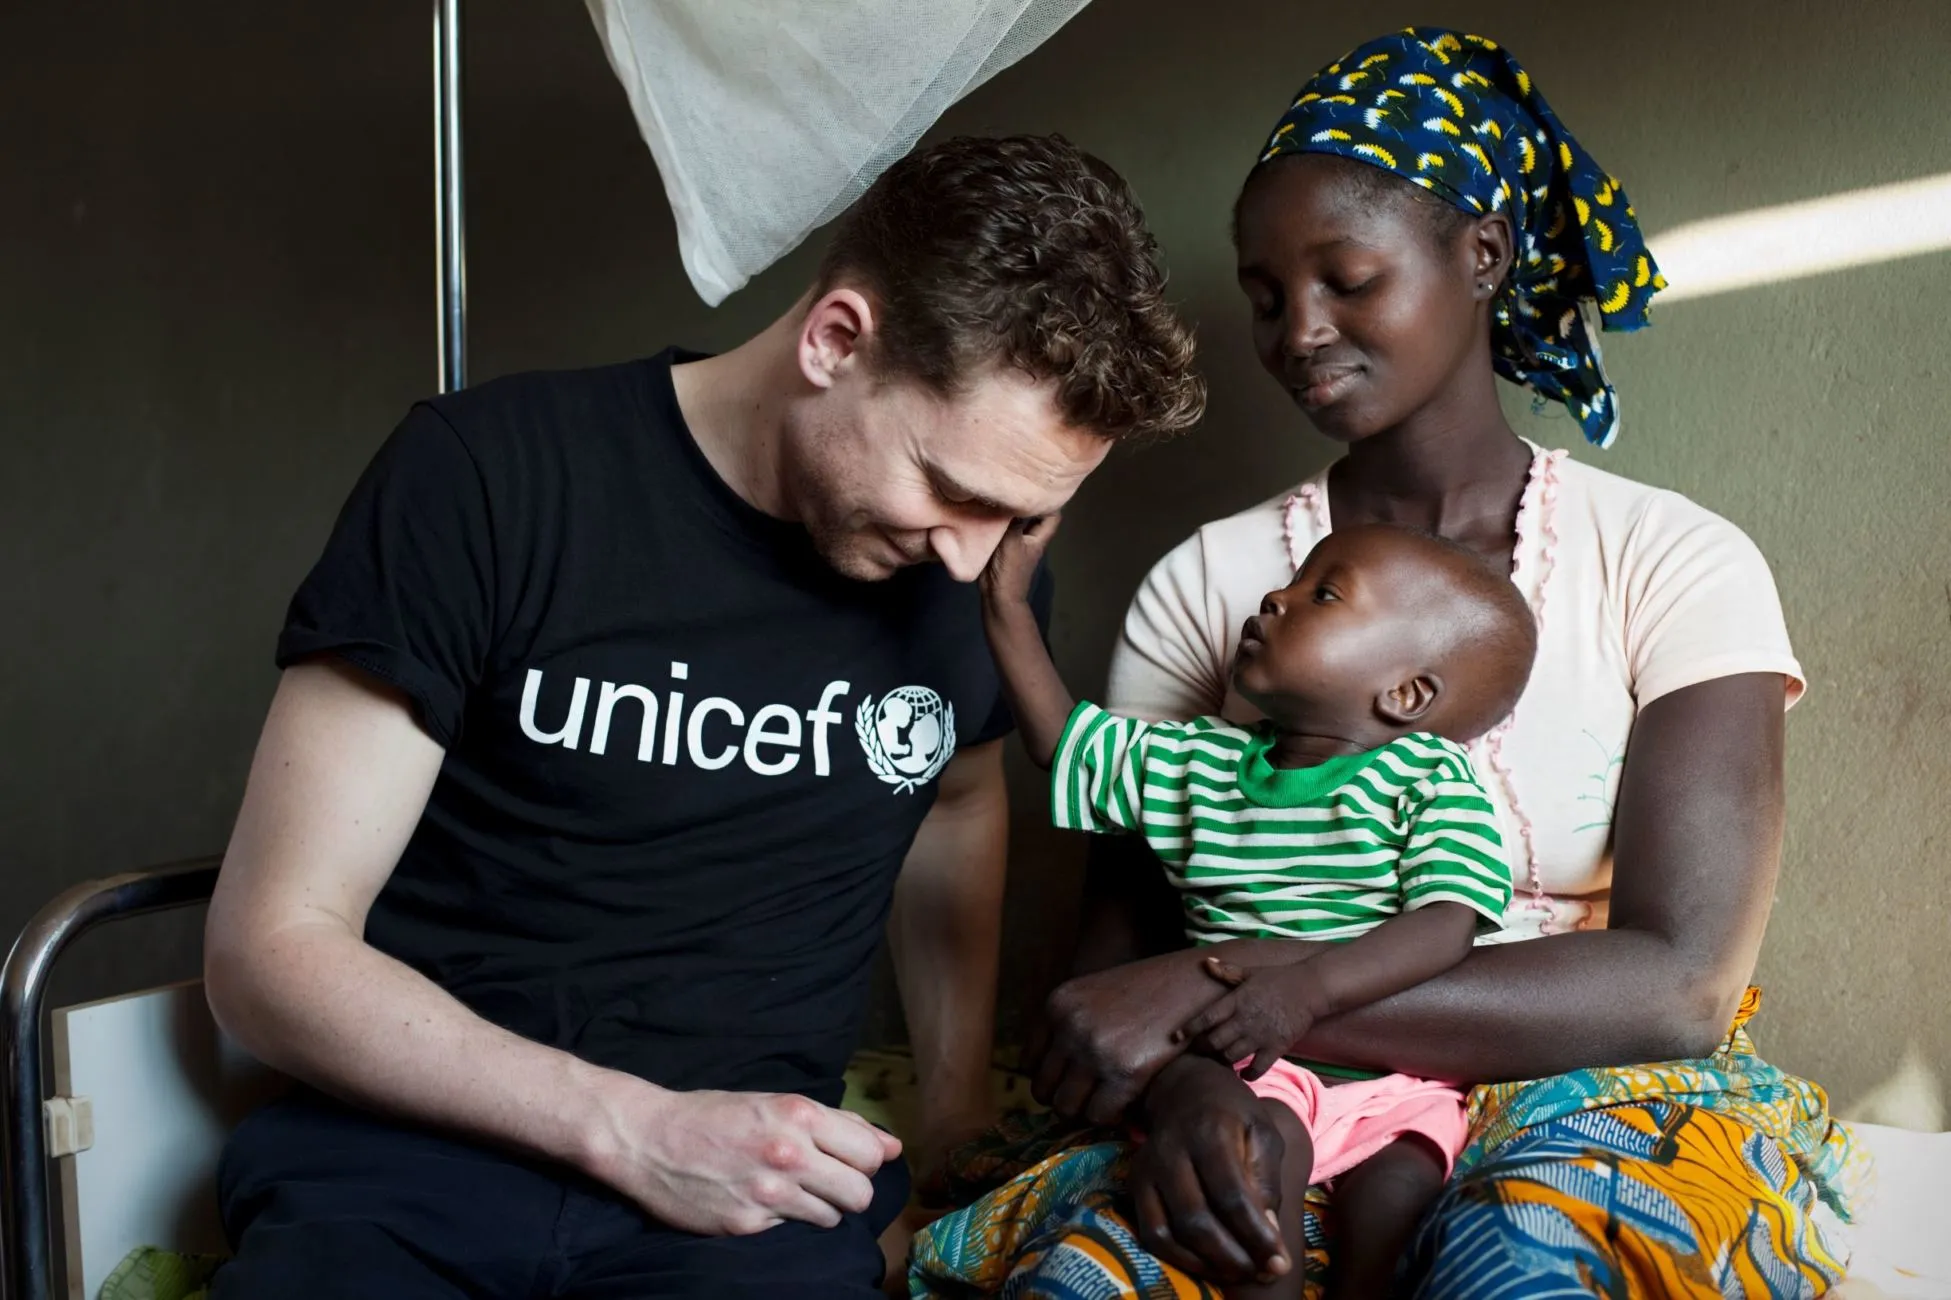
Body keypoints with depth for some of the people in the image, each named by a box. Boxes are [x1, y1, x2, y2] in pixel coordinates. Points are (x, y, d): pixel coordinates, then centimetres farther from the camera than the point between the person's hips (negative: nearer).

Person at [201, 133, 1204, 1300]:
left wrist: (961, 1111, 15)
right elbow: (272, 947, -8)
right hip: (417, 1145, -1)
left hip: (756, 1167, 2)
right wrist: (634, 1128, -16)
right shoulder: (485, 476, -9)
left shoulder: (983, 560, 4)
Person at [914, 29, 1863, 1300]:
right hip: (1279, 1109, 2)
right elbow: (1119, 941, 5)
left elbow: (1681, 987, -13)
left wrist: (1216, 986, -21)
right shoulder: (1204, 583, 6)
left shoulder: (1675, 563, -1)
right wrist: (1180, 1078, -21)